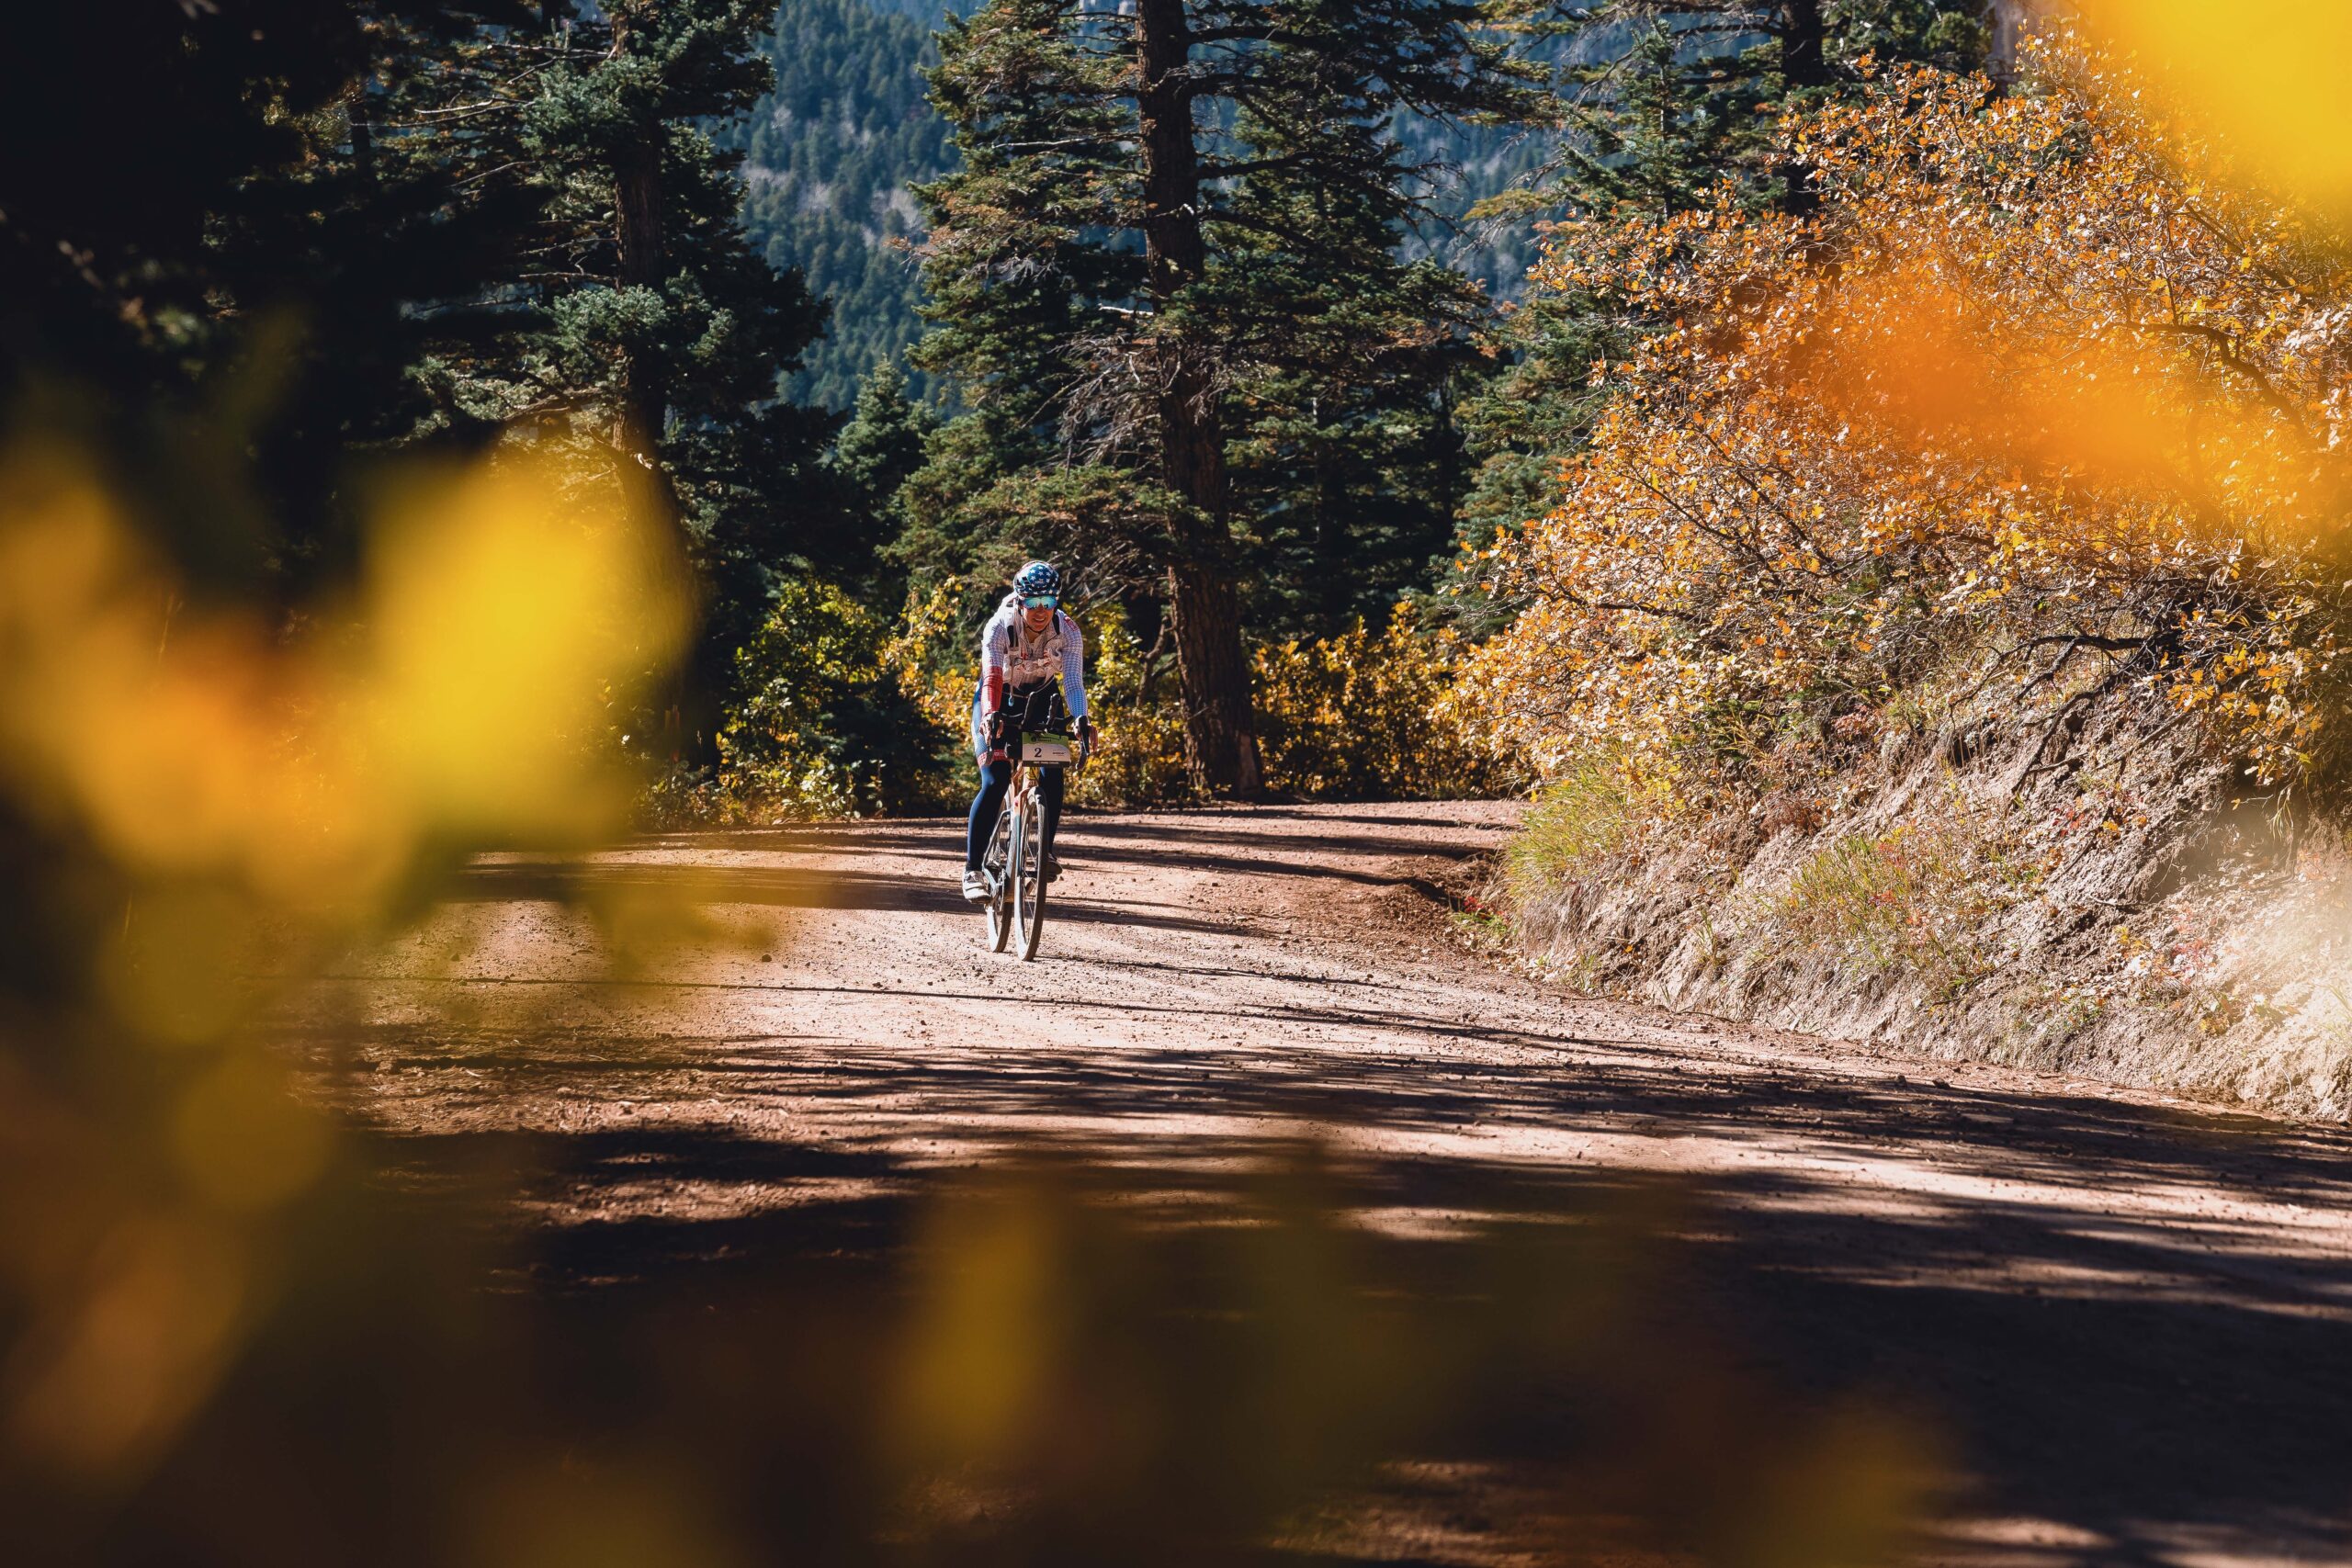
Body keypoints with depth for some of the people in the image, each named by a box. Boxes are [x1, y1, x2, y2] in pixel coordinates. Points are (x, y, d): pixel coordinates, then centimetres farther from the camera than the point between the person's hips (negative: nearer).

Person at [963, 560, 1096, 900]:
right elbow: (992, 679, -41)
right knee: (994, 782, -18)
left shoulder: (1067, 631, -23)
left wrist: (1081, 719, -52)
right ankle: (973, 869, -16)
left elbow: (1073, 680, -34)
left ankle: (1047, 849, 5)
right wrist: (991, 716, -60)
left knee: (1052, 775, -15)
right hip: (999, 704, -3)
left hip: (1041, 700, 3)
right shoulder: (1000, 627, -30)